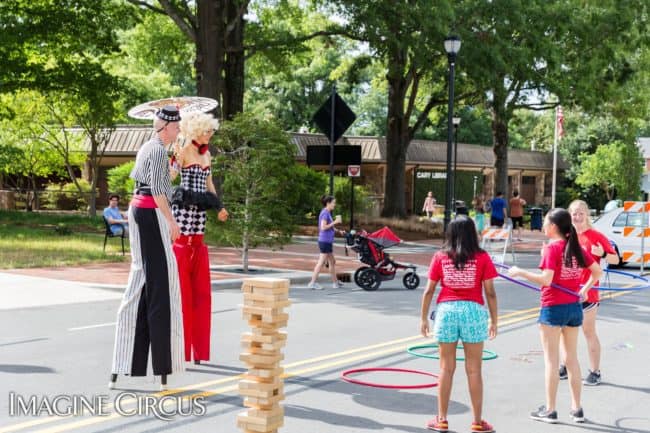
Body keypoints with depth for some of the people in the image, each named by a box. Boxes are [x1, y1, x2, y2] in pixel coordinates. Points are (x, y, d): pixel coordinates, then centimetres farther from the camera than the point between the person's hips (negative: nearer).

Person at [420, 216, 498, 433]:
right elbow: (490, 293, -2)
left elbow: (429, 290, 2)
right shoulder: (482, 258, -1)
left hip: (446, 311, 1)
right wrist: (494, 321, 6)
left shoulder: (440, 257, 2)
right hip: (473, 311, -1)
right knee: (474, 370, 7)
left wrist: (424, 318, 10)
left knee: (446, 369, 10)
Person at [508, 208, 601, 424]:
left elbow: (546, 279, -22)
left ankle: (550, 410, 7)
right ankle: (577, 409, 18)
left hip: (553, 307, -6)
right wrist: (584, 289, 16)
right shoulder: (576, 247, 6)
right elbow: (597, 271, 12)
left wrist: (520, 272, -14)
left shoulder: (553, 247, -14)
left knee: (551, 360, 2)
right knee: (572, 358, 14)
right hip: (574, 307, 6)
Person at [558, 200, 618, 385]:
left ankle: (595, 372, 11)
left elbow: (615, 259, -9)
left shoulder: (596, 236, -8)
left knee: (589, 332, 2)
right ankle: (564, 368, 26)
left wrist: (602, 254, -28)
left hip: (587, 291, -5)